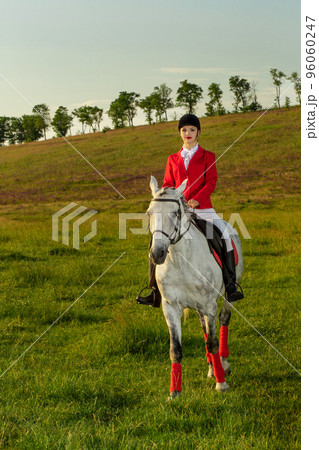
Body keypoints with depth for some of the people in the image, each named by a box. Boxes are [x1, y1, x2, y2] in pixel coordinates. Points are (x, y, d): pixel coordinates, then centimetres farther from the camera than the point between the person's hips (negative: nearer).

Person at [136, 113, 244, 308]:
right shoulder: (173, 159, 15)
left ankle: (231, 286, -18)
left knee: (225, 237, -26)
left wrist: (196, 200, -25)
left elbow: (211, 182, -7)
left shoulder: (207, 157, 6)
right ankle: (155, 294, -5)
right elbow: (167, 185, 14)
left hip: (202, 208, -3)